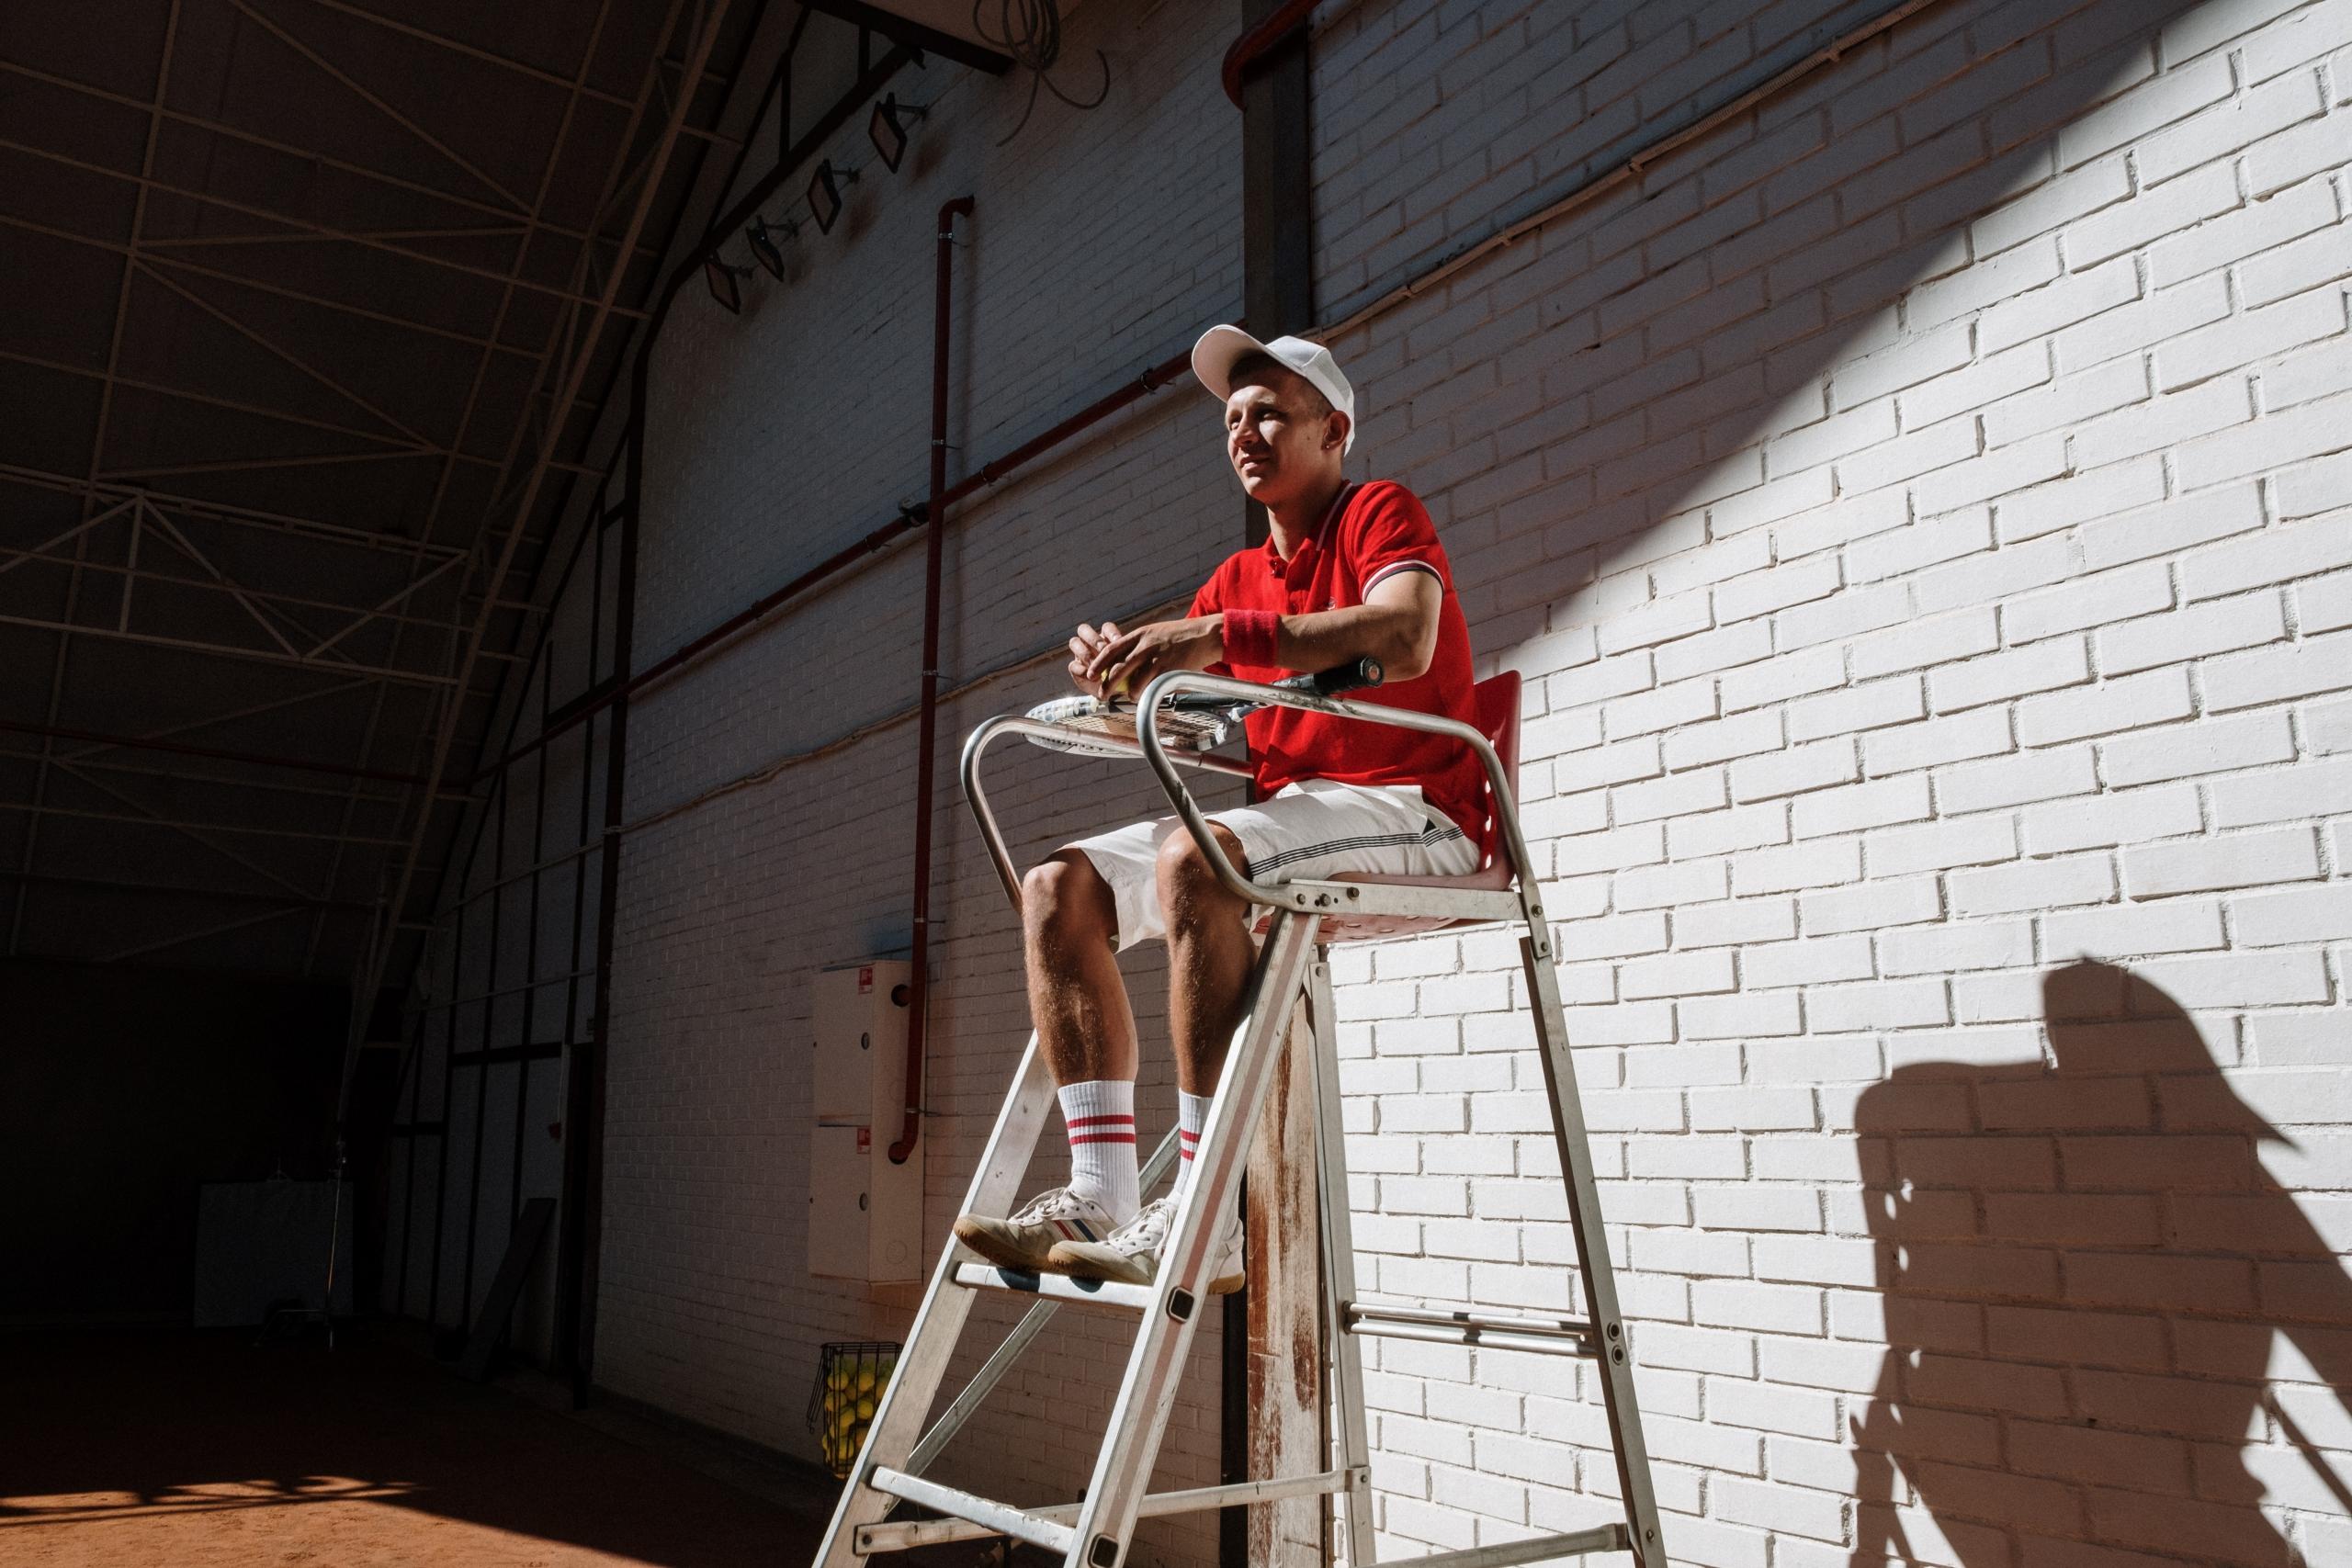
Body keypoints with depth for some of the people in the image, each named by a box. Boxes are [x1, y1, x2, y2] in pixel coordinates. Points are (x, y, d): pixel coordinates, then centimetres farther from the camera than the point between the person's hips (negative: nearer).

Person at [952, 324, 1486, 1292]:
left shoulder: (1382, 513, 0)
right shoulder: (1240, 576, 22)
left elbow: (1404, 638, -23)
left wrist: (1218, 637, -29)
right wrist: (1117, 670, -11)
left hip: (1412, 817, -8)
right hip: (1292, 813, 8)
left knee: (1193, 859, -35)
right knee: (1059, 886, -8)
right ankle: (1101, 1196, -15)